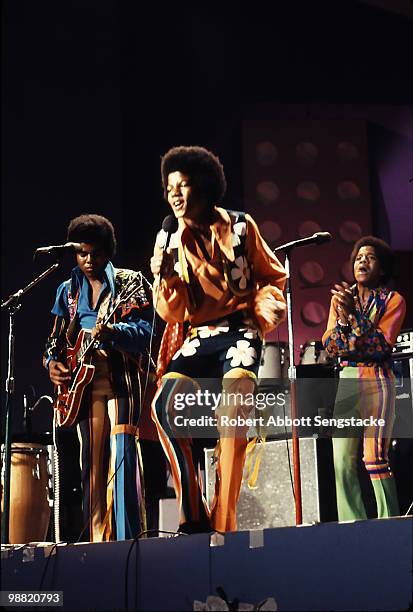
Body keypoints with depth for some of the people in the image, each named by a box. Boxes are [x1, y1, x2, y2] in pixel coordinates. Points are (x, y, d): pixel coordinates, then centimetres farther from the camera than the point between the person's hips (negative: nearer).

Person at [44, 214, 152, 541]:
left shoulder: (128, 282, 3)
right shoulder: (68, 290, 17)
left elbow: (144, 332, -8)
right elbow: (56, 338, 21)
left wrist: (112, 333, -27)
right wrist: (53, 363, 0)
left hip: (121, 382, -4)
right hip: (82, 384, 4)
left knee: (121, 457, -12)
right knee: (91, 462, 4)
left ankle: (127, 536, -9)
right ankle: (97, 538, 9)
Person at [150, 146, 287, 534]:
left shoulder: (240, 227, 5)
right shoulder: (172, 242, 9)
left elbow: (272, 276, 15)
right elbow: (171, 312, 3)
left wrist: (267, 304, -5)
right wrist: (164, 277, -16)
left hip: (239, 332, -2)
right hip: (195, 338, 2)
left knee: (233, 410, -30)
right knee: (165, 403, -26)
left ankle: (224, 522, -25)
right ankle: (193, 514, -20)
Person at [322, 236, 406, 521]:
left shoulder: (393, 300, 5)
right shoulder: (340, 297, 15)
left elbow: (382, 345, -9)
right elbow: (330, 344, 6)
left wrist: (354, 314, -16)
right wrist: (343, 319, -12)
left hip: (376, 380, -4)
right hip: (345, 380, 4)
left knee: (375, 455, -15)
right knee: (343, 461, -3)